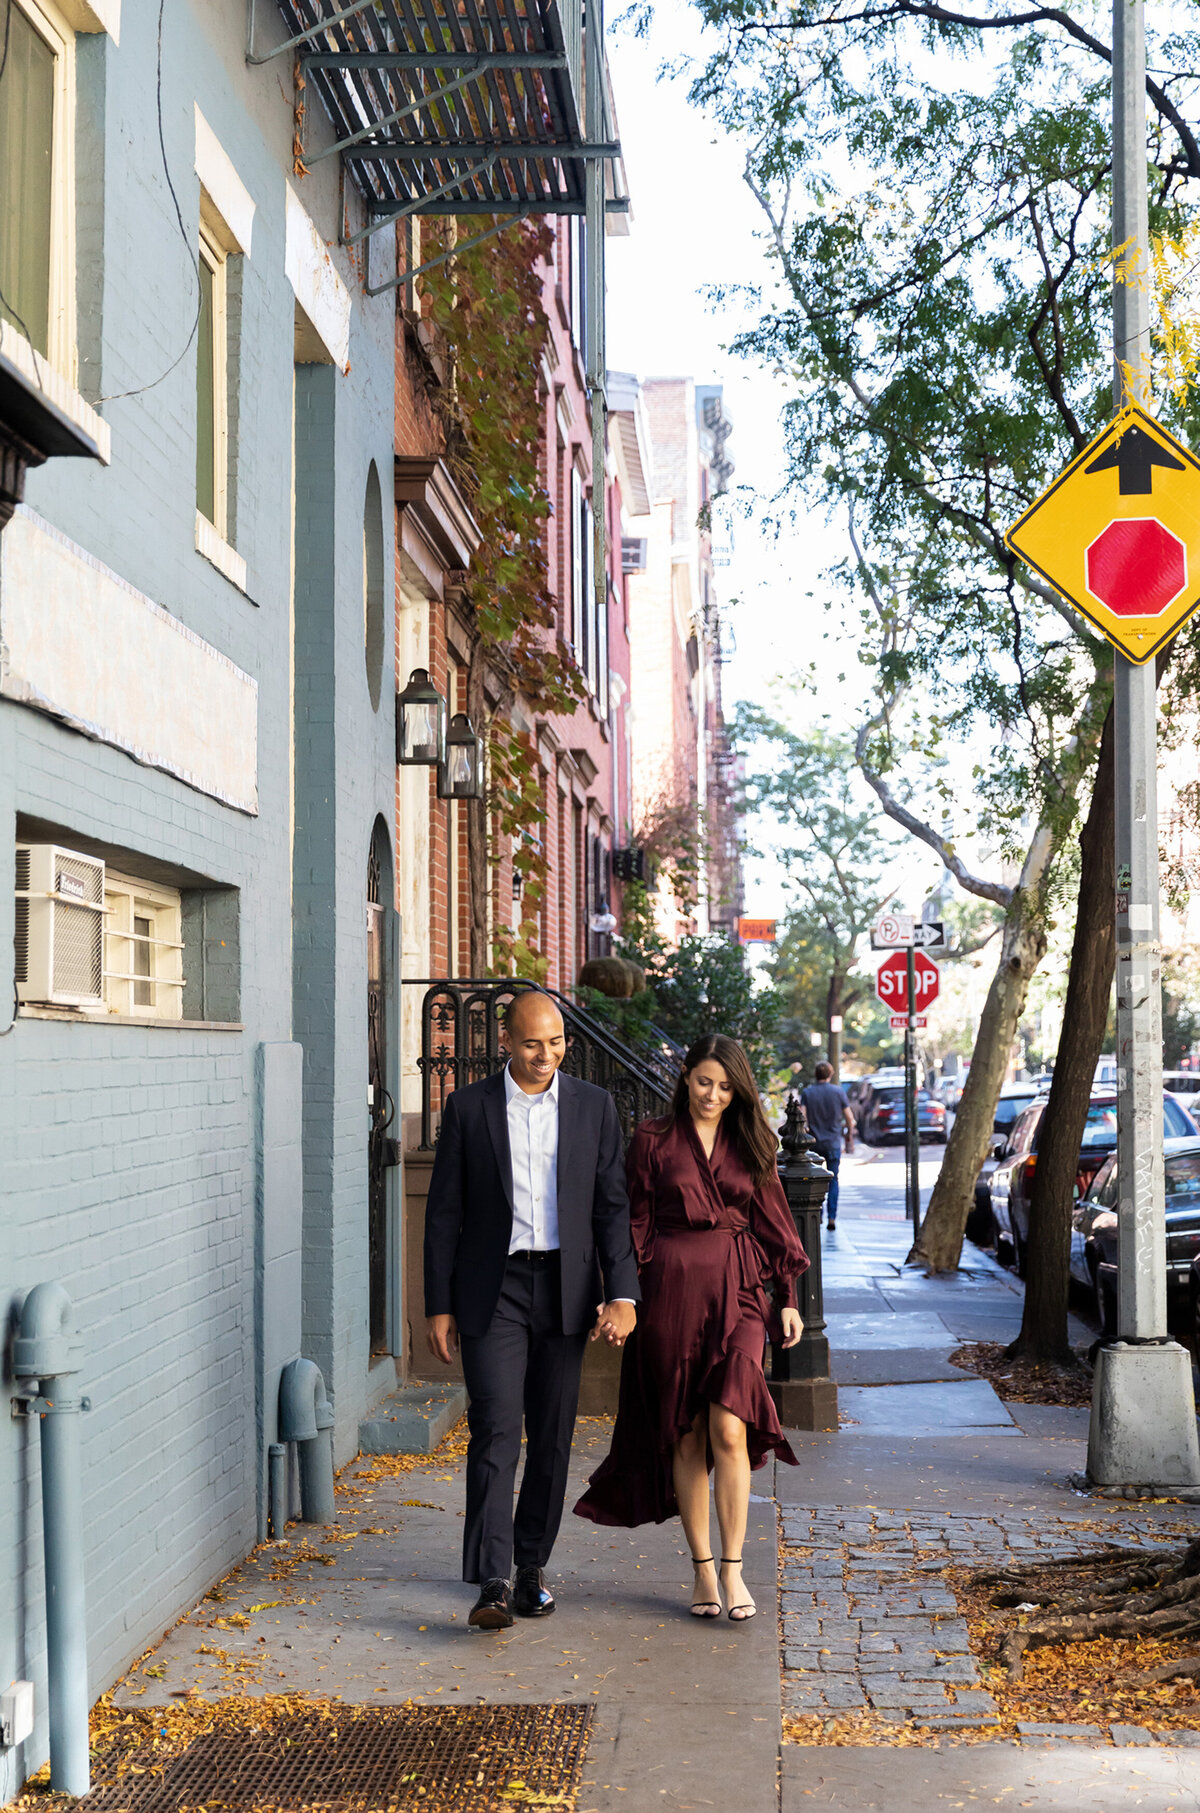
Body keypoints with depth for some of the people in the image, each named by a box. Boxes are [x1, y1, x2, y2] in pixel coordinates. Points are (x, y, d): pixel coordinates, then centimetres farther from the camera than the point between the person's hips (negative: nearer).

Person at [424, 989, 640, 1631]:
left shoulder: (594, 1106, 5)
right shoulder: (468, 1108, 1)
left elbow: (612, 1206, 4)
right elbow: (444, 1213, 3)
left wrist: (621, 1294, -5)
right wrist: (439, 1306, 0)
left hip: (565, 1290, 2)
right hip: (492, 1292, -2)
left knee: (552, 1436, 8)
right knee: (496, 1430, -12)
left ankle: (531, 1566, 23)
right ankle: (492, 1584, -14)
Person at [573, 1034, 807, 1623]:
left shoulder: (750, 1143, 10)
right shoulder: (653, 1140, 4)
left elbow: (772, 1222, 13)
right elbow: (637, 1225, 5)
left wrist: (788, 1299, 10)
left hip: (737, 1292, 1)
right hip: (671, 1291, -1)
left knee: (728, 1429, -12)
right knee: (685, 1436, 4)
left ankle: (732, 1568, -5)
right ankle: (702, 1569, 14)